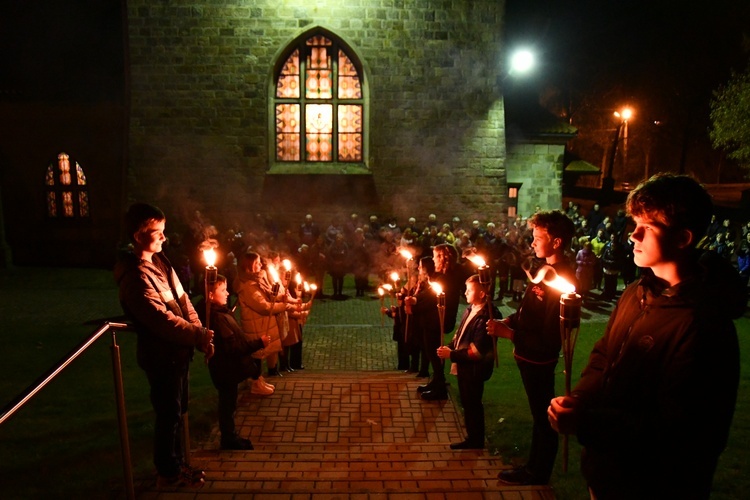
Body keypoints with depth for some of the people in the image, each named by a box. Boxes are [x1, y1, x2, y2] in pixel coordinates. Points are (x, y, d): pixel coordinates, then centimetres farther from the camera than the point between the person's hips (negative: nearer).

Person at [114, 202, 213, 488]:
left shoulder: (160, 261, 6)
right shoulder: (136, 277, -23)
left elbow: (183, 301, 6)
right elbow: (162, 320, -27)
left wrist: (200, 334, -5)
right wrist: (199, 335, -18)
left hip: (178, 350, 9)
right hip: (162, 356, -9)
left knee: (178, 411, 21)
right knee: (169, 416, 7)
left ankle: (177, 465, 38)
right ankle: (169, 474, 26)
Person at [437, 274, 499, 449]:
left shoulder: (486, 317, -24)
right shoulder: (470, 310, 5)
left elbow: (476, 351, -25)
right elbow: (460, 334, 16)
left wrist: (451, 354, -21)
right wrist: (450, 346, -1)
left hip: (474, 369, -9)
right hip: (464, 366, 9)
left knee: (472, 405, 7)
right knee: (467, 404, 20)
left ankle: (476, 443, 26)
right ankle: (472, 439, 36)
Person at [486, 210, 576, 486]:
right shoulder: (547, 271, 3)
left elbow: (549, 337, -28)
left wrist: (509, 333, -25)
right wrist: (509, 320, -1)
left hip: (539, 359, -9)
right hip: (530, 356, 9)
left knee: (543, 417, 10)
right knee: (539, 415, 22)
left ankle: (538, 474, 29)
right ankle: (535, 467, 39)